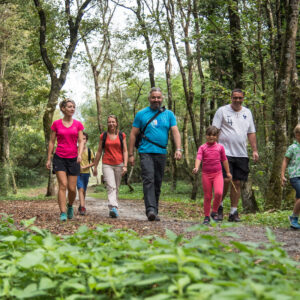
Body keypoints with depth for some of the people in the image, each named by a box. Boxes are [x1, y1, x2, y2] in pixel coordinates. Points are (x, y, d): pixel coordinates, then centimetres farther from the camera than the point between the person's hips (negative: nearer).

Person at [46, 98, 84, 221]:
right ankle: (63, 213, -12)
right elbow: (51, 142, 6)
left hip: (73, 159, 1)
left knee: (72, 188, 1)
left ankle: (70, 206, 31)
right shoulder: (56, 124, 3)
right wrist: (48, 159, 3)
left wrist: (80, 154, -17)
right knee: (63, 185, -14)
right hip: (59, 158, -1)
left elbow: (81, 141, 1)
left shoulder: (78, 124, 5)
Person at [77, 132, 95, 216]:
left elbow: (93, 162, 5)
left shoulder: (89, 151, 0)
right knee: (81, 189, -16)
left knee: (84, 191, 11)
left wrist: (85, 167, -8)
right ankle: (83, 208, -25)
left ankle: (81, 206, 29)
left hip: (86, 173, 3)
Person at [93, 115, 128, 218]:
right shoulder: (103, 136, 6)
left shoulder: (122, 135, 6)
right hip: (107, 165, -1)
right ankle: (113, 208, -30)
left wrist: (125, 165, -7)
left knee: (116, 188, 7)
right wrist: (95, 167, 12)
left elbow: (125, 151, 4)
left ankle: (113, 209, 17)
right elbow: (99, 152, 11)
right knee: (111, 187, -17)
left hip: (119, 164, 1)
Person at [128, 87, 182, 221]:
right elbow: (133, 134, 7)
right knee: (148, 180, -17)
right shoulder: (141, 114, 6)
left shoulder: (169, 114, 11)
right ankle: (150, 210, -26)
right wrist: (131, 154, 1)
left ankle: (155, 211, 17)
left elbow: (175, 132, 3)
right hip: (146, 152, -3)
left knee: (157, 183, 8)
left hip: (161, 153, 3)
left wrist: (178, 149, -14)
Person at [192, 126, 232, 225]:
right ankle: (207, 217, 17)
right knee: (207, 197, 5)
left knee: (218, 193, -20)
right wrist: (196, 168, -31)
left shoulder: (220, 147, 7)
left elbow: (224, 160, 16)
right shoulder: (202, 147, 2)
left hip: (217, 173, 0)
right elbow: (198, 158, -13)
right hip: (206, 174, 0)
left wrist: (228, 172, 20)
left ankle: (214, 212, 2)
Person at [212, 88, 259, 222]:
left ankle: (233, 212, 11)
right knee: (225, 180, -12)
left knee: (237, 182, 4)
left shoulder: (247, 112, 15)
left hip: (241, 154, 4)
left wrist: (255, 150, 11)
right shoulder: (222, 111, 1)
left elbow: (251, 133, 18)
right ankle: (219, 206, 11)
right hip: (225, 152, -4)